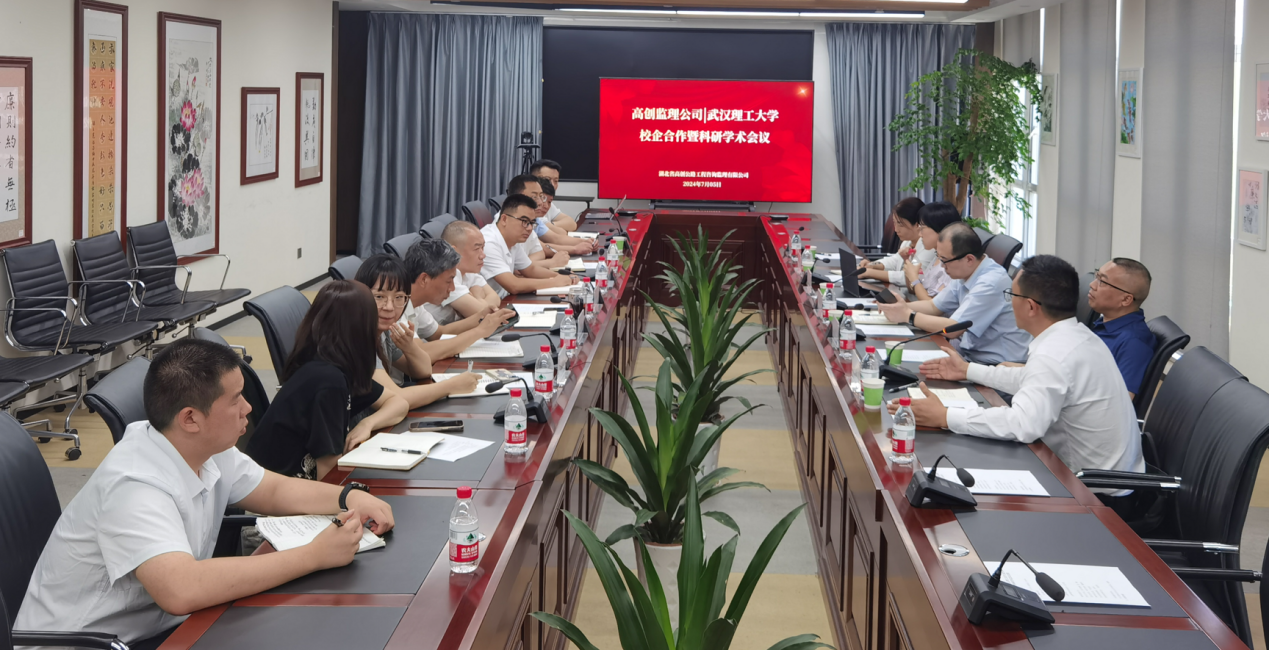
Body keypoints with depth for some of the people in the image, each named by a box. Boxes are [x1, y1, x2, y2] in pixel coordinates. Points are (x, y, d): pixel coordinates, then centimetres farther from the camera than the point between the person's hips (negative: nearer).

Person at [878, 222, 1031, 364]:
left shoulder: (991, 283, -22)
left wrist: (908, 316, -12)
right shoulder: (965, 274, 7)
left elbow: (952, 329, -21)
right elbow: (934, 306, 19)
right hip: (969, 355, 9)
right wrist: (904, 306, -1)